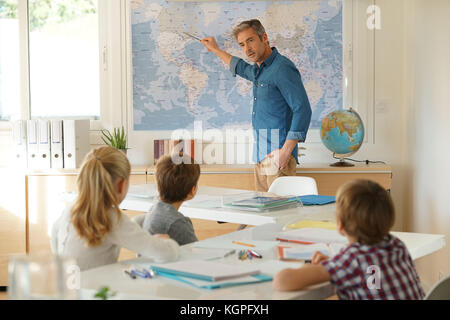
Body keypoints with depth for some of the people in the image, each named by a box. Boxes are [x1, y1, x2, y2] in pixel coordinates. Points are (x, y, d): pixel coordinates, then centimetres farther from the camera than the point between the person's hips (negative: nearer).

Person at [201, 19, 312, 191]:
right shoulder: (258, 69, 16)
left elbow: (302, 110, -20)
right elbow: (243, 69, 43)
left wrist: (286, 151, -23)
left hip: (278, 156, -9)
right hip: (260, 156, 9)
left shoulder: (282, 68, -14)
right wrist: (215, 50, 50)